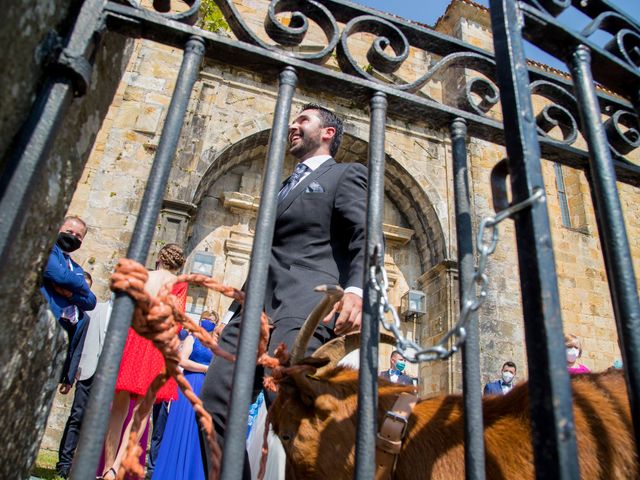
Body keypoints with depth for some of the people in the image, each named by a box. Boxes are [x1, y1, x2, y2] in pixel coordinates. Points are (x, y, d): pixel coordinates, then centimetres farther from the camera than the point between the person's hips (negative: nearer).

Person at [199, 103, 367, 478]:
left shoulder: (347, 174, 12)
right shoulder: (283, 186, 33)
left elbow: (366, 238, -4)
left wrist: (356, 289, -24)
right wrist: (240, 307, 26)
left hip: (305, 303, -7)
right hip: (256, 305, 7)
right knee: (214, 402, -3)